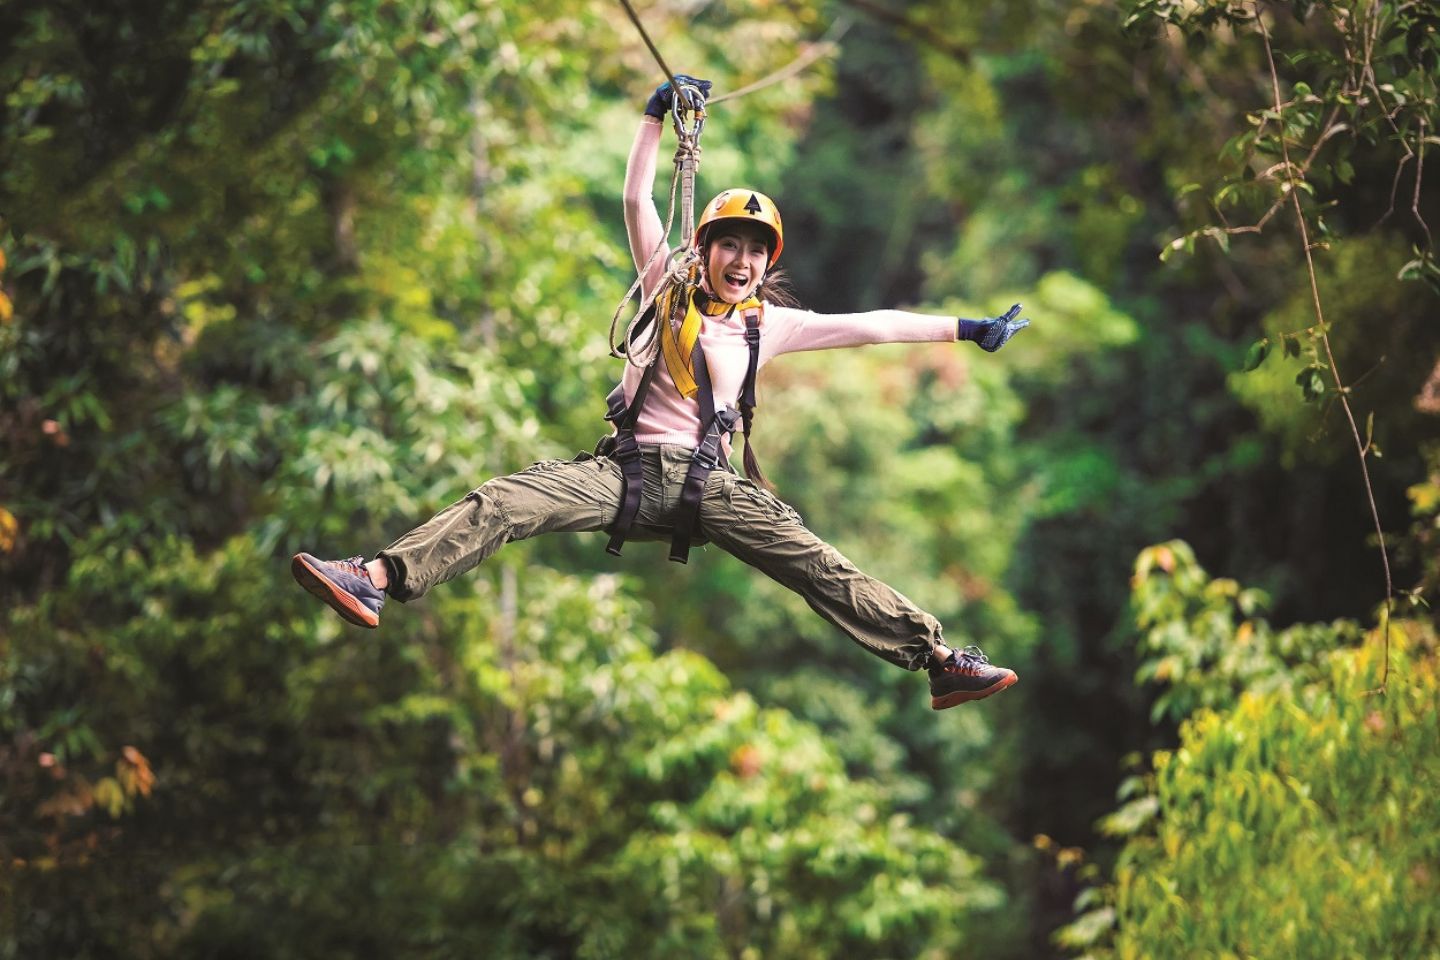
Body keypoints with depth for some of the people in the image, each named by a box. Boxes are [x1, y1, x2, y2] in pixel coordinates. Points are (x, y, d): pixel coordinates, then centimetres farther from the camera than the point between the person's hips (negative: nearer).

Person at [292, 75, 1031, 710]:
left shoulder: (769, 324, 13)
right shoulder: (669, 291, 12)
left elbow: (870, 326, 15)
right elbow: (637, 200, 5)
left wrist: (969, 330, 16)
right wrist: (658, 115, -3)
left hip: (707, 483, 1)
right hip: (628, 469, -1)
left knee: (816, 565, -15)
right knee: (505, 501, -23)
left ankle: (939, 660, -15)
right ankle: (375, 580, -36)